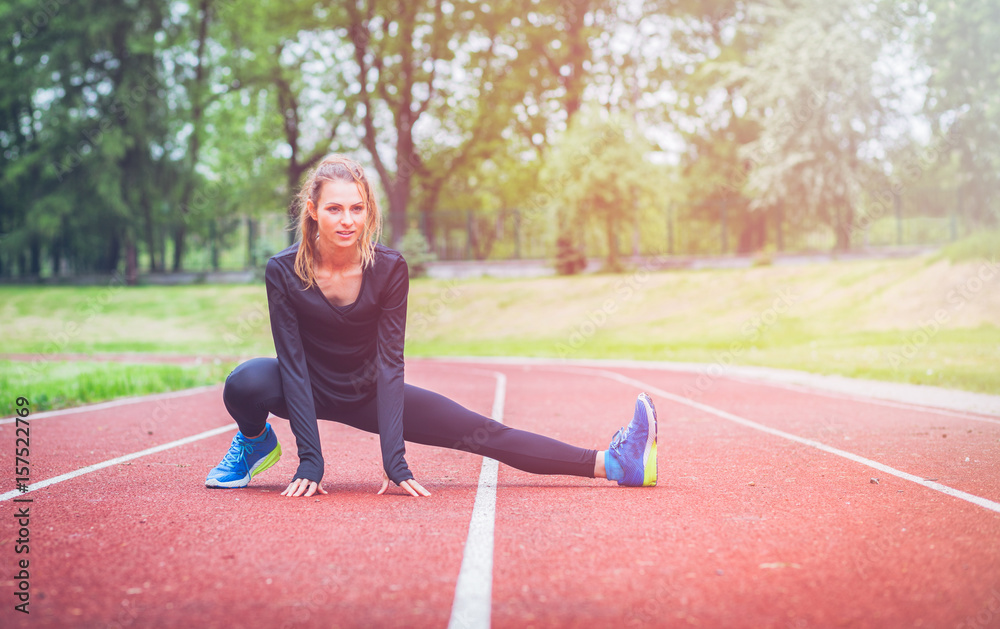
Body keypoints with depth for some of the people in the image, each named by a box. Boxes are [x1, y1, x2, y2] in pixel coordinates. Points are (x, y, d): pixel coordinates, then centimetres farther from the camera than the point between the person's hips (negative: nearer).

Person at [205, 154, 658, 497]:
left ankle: (609, 465, -13)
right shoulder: (283, 272, -22)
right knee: (246, 384, -34)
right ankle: (256, 442, 1)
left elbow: (390, 362, -20)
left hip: (369, 392, 1)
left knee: (480, 433, -11)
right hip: (310, 391, -1)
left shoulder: (390, 269, -19)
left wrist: (394, 459, -28)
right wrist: (309, 460, -30)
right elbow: (293, 363, -23)